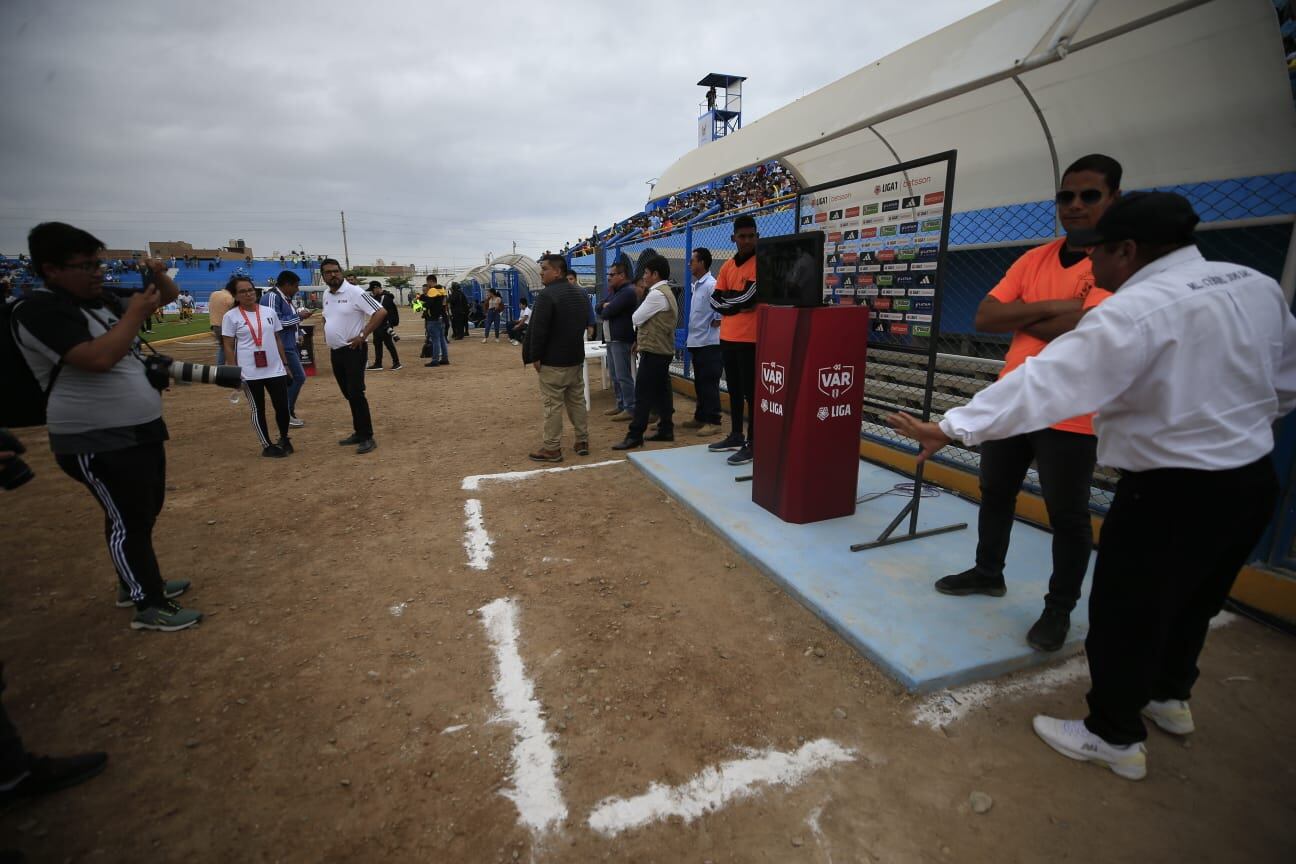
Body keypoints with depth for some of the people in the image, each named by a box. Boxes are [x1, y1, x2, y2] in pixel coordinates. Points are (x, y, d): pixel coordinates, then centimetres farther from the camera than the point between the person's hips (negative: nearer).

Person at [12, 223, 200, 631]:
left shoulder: (102, 300, 9)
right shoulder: (41, 310, -16)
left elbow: (167, 297, 19)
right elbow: (98, 358, -31)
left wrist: (159, 276, -3)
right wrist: (136, 312, -20)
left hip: (143, 430, 9)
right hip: (99, 444, -9)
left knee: (145, 513, 19)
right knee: (128, 521, -2)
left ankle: (137, 582, 36)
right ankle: (150, 607, 9)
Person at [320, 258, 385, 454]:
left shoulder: (354, 292, -12)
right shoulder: (326, 295, 12)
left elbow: (381, 312, -20)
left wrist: (363, 335, -19)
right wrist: (327, 336, 13)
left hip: (353, 350, -8)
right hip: (335, 352, 8)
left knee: (356, 393, -11)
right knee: (348, 395, 12)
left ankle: (368, 437, -5)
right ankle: (358, 432, 22)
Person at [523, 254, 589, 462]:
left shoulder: (547, 295, -17)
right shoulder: (580, 294, 11)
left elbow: (538, 330, -19)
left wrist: (535, 357, -10)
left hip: (553, 360, -8)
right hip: (576, 357, 8)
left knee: (552, 404, -2)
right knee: (577, 400, 14)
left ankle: (552, 448, 4)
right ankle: (583, 441, 20)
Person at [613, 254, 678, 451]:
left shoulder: (656, 294, -15)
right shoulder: (666, 292, 18)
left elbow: (636, 318, -10)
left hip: (653, 351, -10)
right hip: (663, 350, 10)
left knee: (643, 394, -8)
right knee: (661, 392, 11)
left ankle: (635, 436, -6)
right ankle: (666, 430, 15)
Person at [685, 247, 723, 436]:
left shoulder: (711, 285, -15)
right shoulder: (696, 285, 15)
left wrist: (716, 322, -15)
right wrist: (691, 336, 14)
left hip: (708, 343, -9)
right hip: (695, 342, 9)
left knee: (709, 383, -5)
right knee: (699, 383, 15)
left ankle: (713, 421, 2)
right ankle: (700, 417, 25)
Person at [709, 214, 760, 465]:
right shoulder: (727, 266, 14)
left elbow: (748, 296, -18)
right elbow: (715, 300, 8)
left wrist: (728, 299, -3)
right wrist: (738, 305, -7)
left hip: (751, 338, -7)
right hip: (728, 337, 7)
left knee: (751, 391, -4)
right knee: (734, 389, 14)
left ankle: (753, 444, 2)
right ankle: (736, 436, 26)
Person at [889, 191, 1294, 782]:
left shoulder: (1135, 311, -23)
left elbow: (1045, 382, -30)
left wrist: (951, 428, -30)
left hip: (1170, 493, -9)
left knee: (1125, 613, 8)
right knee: (1193, 600, 27)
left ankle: (1114, 736, 25)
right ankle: (1169, 696, 49)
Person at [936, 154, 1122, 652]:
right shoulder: (1034, 259, 9)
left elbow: (1087, 328, -24)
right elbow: (983, 318, -1)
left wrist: (1020, 319, -8)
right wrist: (1048, 308, -14)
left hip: (1070, 416, -6)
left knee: (1067, 515, 7)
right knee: (995, 493, 18)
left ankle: (1059, 609, 25)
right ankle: (988, 572, 38)